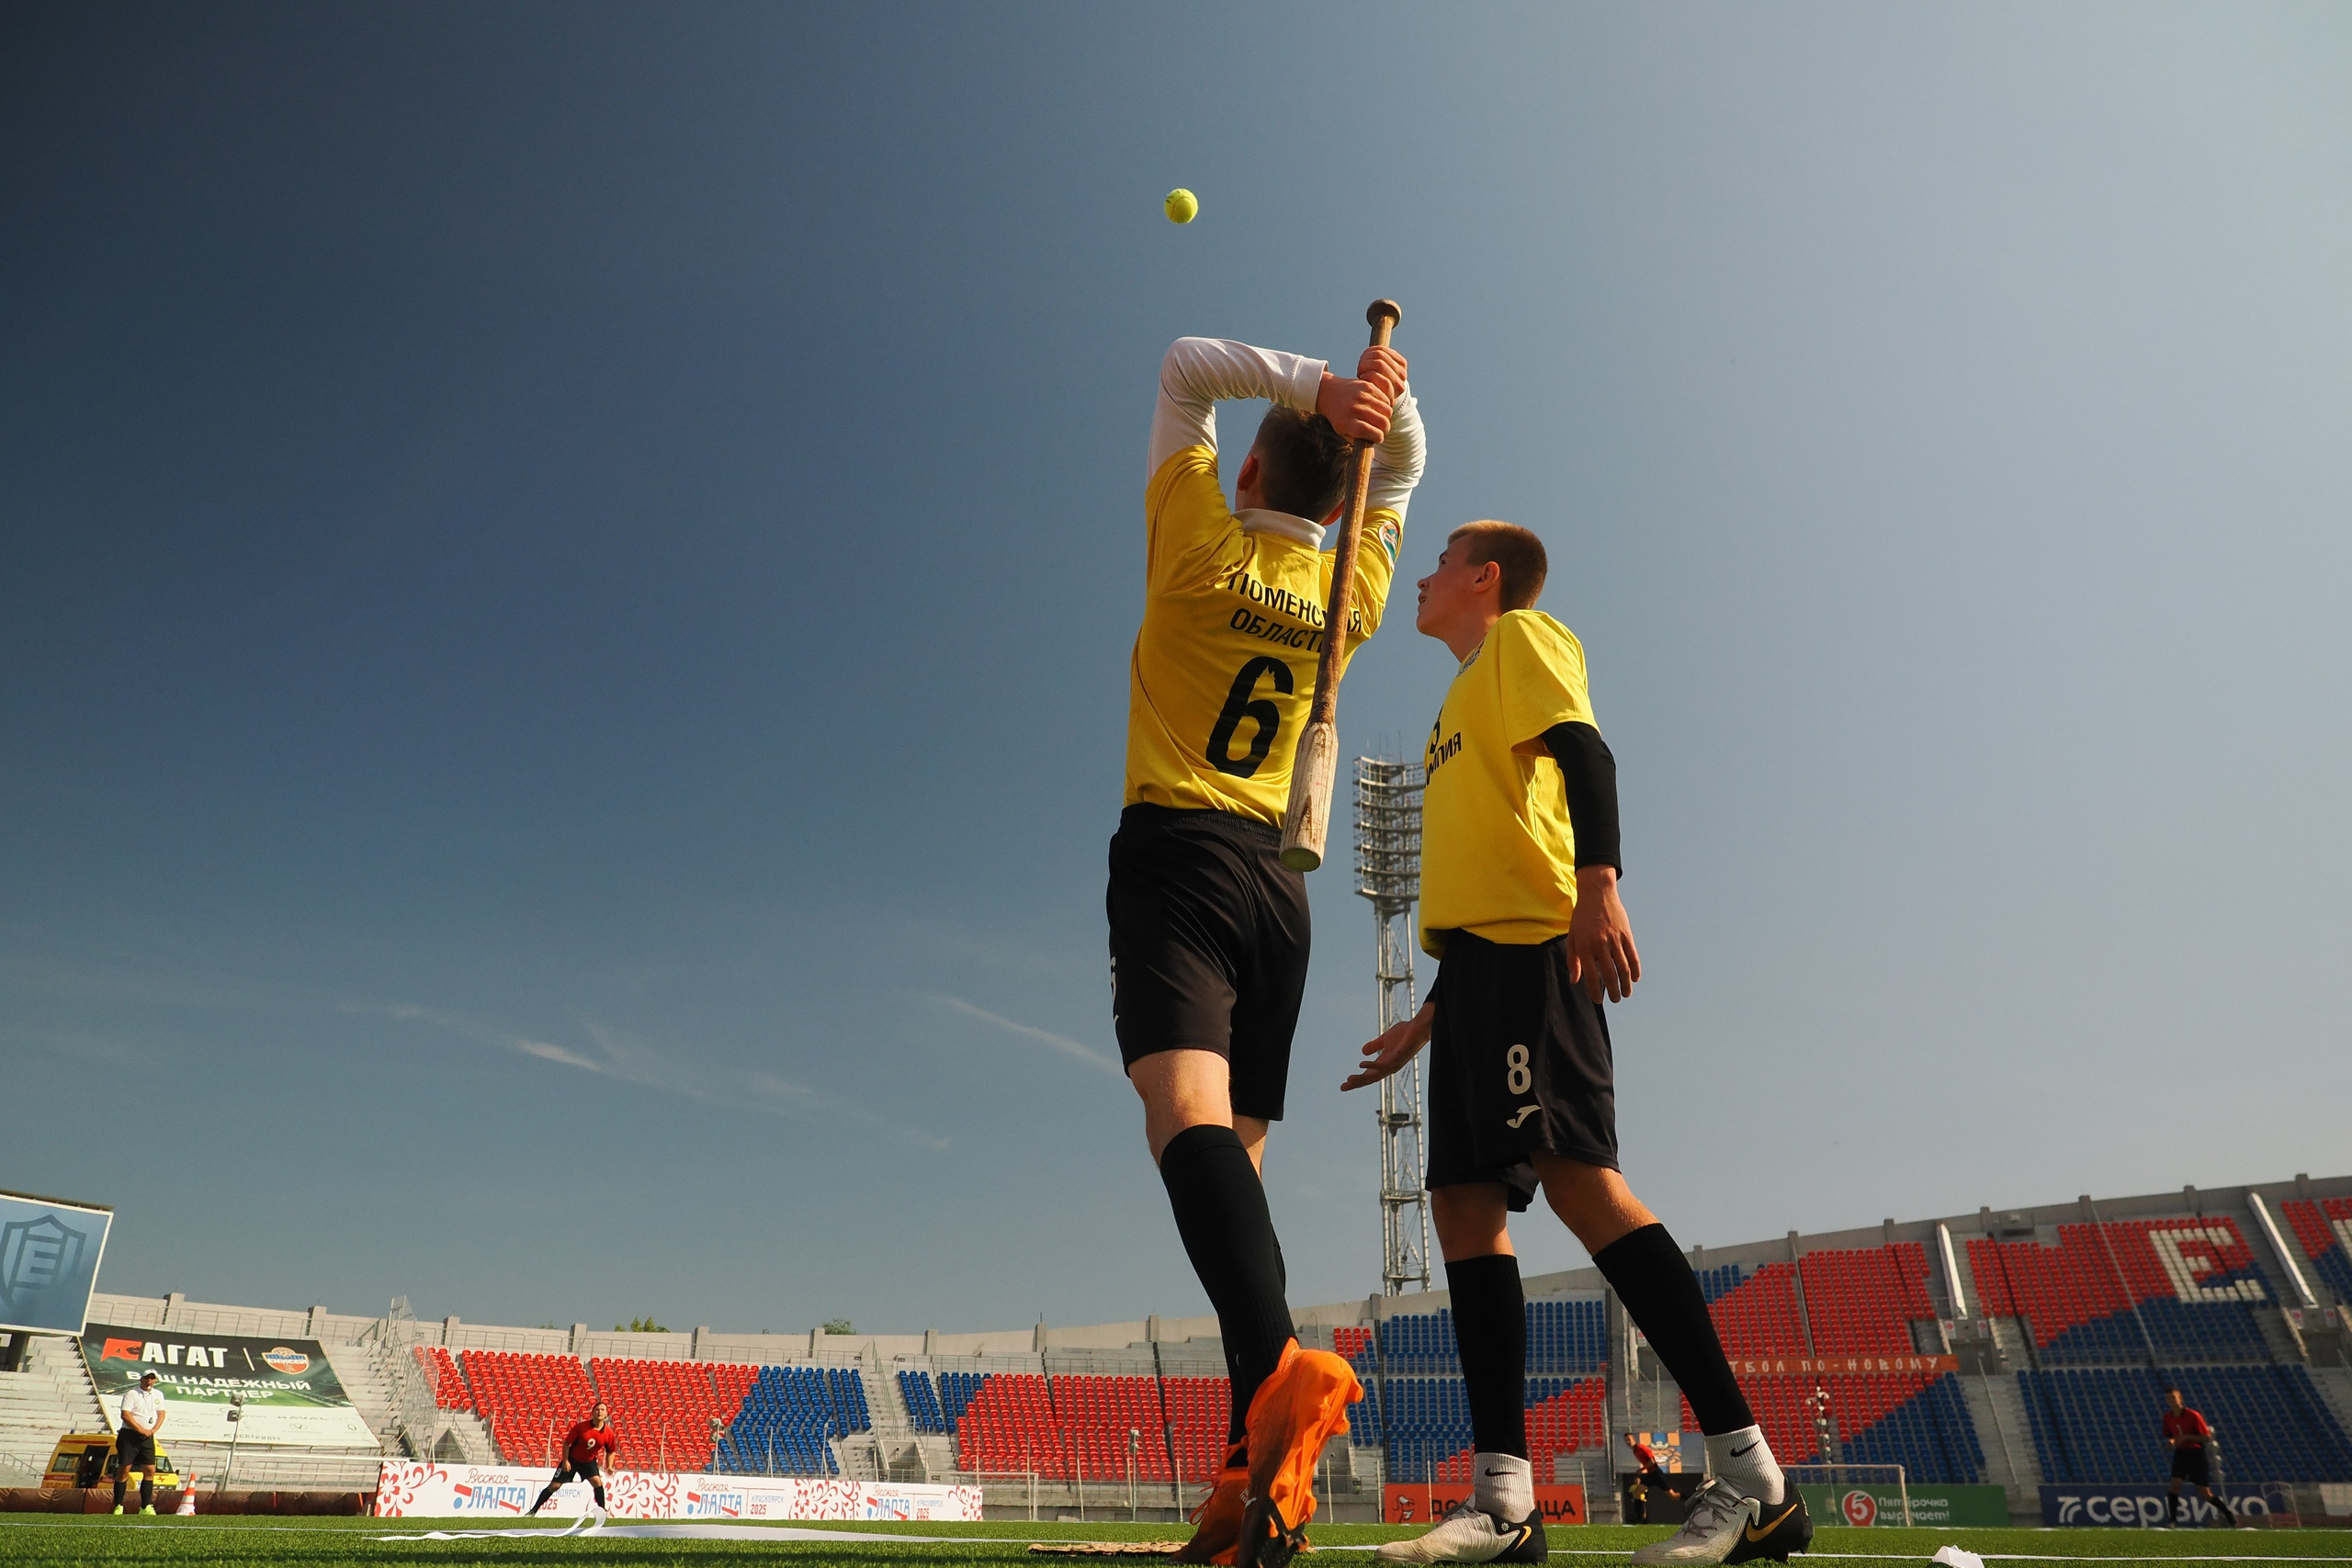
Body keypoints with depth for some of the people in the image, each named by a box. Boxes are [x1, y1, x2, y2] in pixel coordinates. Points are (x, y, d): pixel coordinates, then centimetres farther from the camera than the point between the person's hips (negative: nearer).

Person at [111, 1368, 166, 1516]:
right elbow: (125, 1415, -14)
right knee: (124, 1470, -5)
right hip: (129, 1436, -5)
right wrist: (141, 1430, -17)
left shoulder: (158, 1395, 12)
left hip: (148, 1438, 5)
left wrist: (153, 1430, -2)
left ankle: (145, 1507, 4)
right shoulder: (131, 1394, -6)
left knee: (150, 1470, 0)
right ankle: (118, 1506, 3)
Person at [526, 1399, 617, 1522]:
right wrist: (565, 1461, -16)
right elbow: (566, 1443, -11)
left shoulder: (609, 1433, -17)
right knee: (554, 1485, 3)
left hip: (589, 1461, 1)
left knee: (597, 1482, -21)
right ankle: (533, 1510, 23)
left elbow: (610, 1451, -3)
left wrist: (609, 1467, -15)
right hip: (572, 1460, -1)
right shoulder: (581, 1426, -23)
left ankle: (602, 1511, -7)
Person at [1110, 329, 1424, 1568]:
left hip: (1176, 851, -5)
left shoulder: (1199, 541, 2)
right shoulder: (1351, 589, 13)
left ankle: (1280, 1367, -45)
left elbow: (1185, 367, 14)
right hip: (1280, 877, 5)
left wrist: (1312, 383, 2)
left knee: (1185, 1106, -22)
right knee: (1234, 1149, 4)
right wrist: (1384, 396, 11)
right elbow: (1401, 468, 31)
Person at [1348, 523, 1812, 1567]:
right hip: (1481, 954, 9)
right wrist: (1431, 1017, 26)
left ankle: (1751, 1474, -13)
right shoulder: (1469, 698, 33)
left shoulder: (1523, 637, 11)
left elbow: (1585, 750, -11)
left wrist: (1598, 882, -28)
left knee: (1578, 1177, -18)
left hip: (1533, 943, -9)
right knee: (1464, 1199, -1)